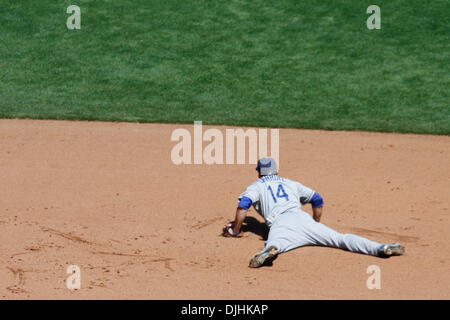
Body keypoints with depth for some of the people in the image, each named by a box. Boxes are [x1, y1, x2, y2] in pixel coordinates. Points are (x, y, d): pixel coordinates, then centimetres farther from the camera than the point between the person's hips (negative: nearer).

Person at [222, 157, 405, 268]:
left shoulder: (256, 186, 24)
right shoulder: (290, 183, 35)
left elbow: (243, 206, 5)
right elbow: (318, 200, 35)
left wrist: (235, 231, 15)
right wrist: (316, 225, 44)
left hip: (280, 223, -3)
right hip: (303, 219, 3)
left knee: (274, 244, -34)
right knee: (340, 239, -7)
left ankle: (270, 250, -72)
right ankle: (381, 248, -25)